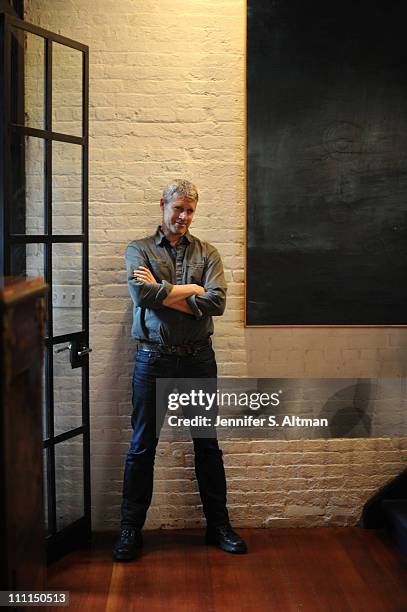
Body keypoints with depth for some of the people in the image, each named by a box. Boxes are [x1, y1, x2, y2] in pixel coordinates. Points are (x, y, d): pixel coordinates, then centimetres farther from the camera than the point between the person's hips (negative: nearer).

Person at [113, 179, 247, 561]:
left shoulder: (207, 253, 6)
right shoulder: (139, 250, 3)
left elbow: (217, 301, -11)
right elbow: (142, 294, -17)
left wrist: (163, 292, -13)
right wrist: (192, 290, -10)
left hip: (198, 358, 2)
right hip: (153, 359, -1)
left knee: (207, 444, 11)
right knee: (142, 446, 7)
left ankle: (218, 524, 26)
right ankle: (131, 529, 22)